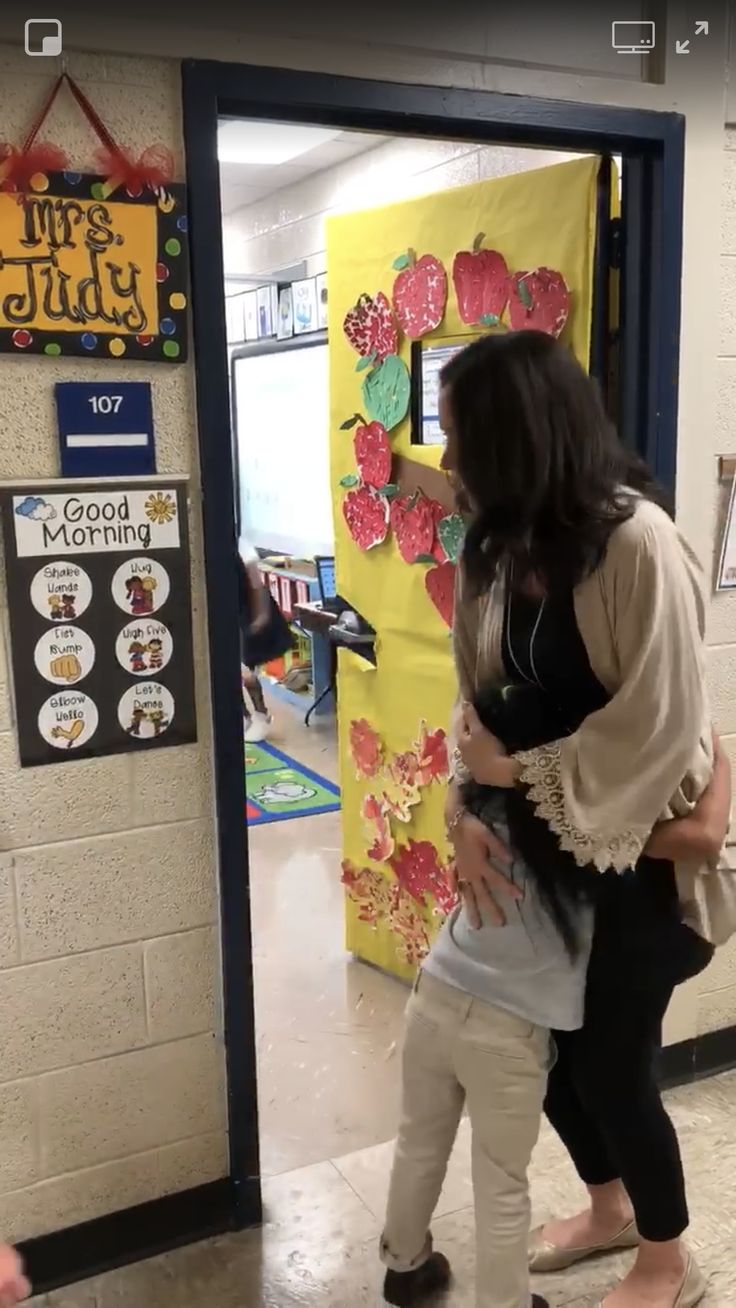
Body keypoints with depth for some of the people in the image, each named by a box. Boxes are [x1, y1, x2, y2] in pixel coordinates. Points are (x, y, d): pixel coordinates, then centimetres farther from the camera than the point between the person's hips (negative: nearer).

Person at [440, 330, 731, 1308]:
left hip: (638, 846, -7)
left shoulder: (638, 542, -24)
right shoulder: (501, 548, -1)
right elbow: (477, 697, 0)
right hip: (543, 842, 7)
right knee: (547, 1040, 18)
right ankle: (611, 1208, 47)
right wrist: (469, 814, -14)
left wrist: (520, 773, -18)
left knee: (611, 1062, 7)